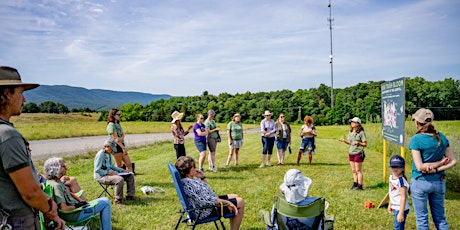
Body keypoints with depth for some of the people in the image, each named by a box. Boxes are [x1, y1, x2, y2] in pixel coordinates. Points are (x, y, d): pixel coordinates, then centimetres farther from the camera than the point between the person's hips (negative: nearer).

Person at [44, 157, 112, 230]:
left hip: (73, 207, 10)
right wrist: (77, 206, -13)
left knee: (105, 201, 17)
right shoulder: (56, 185, -25)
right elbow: (64, 208, -29)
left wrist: (81, 200, 4)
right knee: (105, 202, -4)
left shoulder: (58, 182, 5)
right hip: (72, 214, -10)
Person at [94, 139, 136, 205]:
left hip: (109, 174, 10)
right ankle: (118, 200, -22)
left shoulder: (108, 154, 11)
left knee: (130, 175, 4)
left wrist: (122, 170, 7)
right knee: (120, 179, -35)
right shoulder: (100, 154, -17)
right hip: (101, 177, -10)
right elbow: (97, 170, -22)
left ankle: (130, 195, 7)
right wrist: (109, 173, -26)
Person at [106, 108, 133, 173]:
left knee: (129, 164, 7)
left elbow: (123, 135, 8)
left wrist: (121, 138, -16)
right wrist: (123, 148, -17)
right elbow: (115, 139, -16)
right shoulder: (111, 125, -12)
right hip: (116, 146, -8)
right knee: (119, 166, -1)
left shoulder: (118, 124, 16)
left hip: (121, 145, 8)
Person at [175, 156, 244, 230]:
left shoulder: (191, 179, 6)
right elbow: (205, 201, -29)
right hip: (207, 211, -10)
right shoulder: (187, 183, -26)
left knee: (236, 197, 16)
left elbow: (206, 190, 20)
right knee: (240, 202, -5)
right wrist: (227, 203, -23)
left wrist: (202, 177, 3)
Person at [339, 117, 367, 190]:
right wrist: (344, 141, 0)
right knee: (354, 170, 13)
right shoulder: (350, 132, 10)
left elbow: (365, 144, -8)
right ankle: (355, 184, 23)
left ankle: (360, 186, 7)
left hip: (358, 153, -7)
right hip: (351, 153, 7)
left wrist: (358, 143, -24)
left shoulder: (361, 133, -10)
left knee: (358, 170, -1)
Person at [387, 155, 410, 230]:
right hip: (395, 208, 9)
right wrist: (390, 204, 21)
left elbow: (403, 197, -23)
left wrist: (401, 213, -23)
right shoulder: (391, 177, 4)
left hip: (401, 208, -9)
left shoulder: (401, 180, -22)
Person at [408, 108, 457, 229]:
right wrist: (436, 170, -10)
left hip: (420, 183, -5)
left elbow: (420, 167, -20)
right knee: (440, 217, 18)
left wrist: (440, 162, -10)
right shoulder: (442, 137, 0)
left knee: (421, 218, 9)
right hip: (439, 182, 5)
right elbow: (453, 161, 1)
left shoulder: (416, 140, -17)